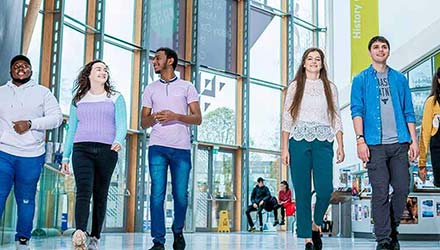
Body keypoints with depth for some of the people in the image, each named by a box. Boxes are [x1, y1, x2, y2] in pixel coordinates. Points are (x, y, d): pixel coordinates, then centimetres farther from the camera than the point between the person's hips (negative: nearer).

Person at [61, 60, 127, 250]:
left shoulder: (116, 98, 13)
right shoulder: (78, 99, 18)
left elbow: (121, 125, 0)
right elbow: (71, 129, 18)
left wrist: (118, 141, -21)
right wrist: (65, 156, 12)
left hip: (107, 150, 0)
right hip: (82, 149, 0)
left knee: (101, 194, 1)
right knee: (83, 191, -17)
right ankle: (79, 234, -31)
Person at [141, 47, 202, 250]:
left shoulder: (187, 87, 11)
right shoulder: (150, 89, 18)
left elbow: (197, 119, 4)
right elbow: (144, 122, 16)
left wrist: (175, 116, -12)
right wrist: (154, 117, -7)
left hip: (181, 148, -1)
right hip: (157, 147, 1)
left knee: (181, 195, 1)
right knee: (157, 194, -6)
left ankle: (178, 231, 25)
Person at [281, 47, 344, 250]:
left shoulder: (330, 87, 14)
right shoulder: (295, 87, 10)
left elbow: (336, 119, 11)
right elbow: (286, 119, 6)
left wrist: (340, 145, 0)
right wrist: (284, 148, -1)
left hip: (323, 142, 1)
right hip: (299, 142, -1)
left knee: (325, 189, -13)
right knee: (302, 192, -2)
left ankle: (316, 225, 15)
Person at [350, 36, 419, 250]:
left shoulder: (400, 79, 16)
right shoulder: (361, 80, 8)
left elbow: (408, 112, 14)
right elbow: (357, 111, 0)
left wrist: (413, 140, 5)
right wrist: (360, 140, -11)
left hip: (399, 143, 3)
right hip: (375, 144, -3)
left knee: (402, 188, 3)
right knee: (380, 192, -4)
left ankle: (392, 229, 23)